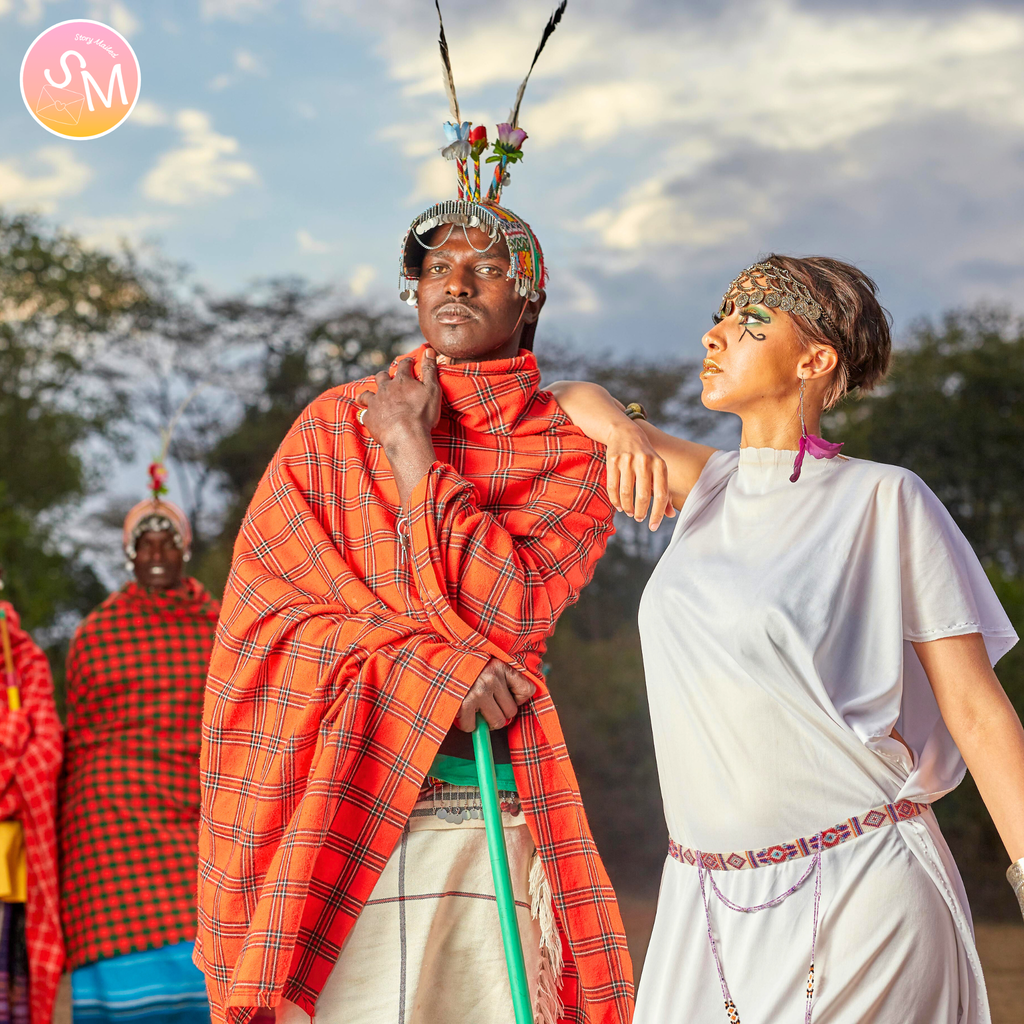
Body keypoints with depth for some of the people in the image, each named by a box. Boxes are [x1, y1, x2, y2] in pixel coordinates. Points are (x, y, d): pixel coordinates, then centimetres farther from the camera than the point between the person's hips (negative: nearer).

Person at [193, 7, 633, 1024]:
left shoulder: (571, 457, 8)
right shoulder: (335, 424, 9)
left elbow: (513, 614, -7)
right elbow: (262, 612, 1)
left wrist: (418, 462, -5)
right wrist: (434, 666, -11)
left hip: (493, 818, 1)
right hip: (340, 805, 0)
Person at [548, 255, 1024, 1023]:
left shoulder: (884, 501, -5)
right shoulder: (714, 489, 12)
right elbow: (570, 399, 23)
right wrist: (626, 430, 1)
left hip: (858, 898, -5)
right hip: (710, 901, 6)